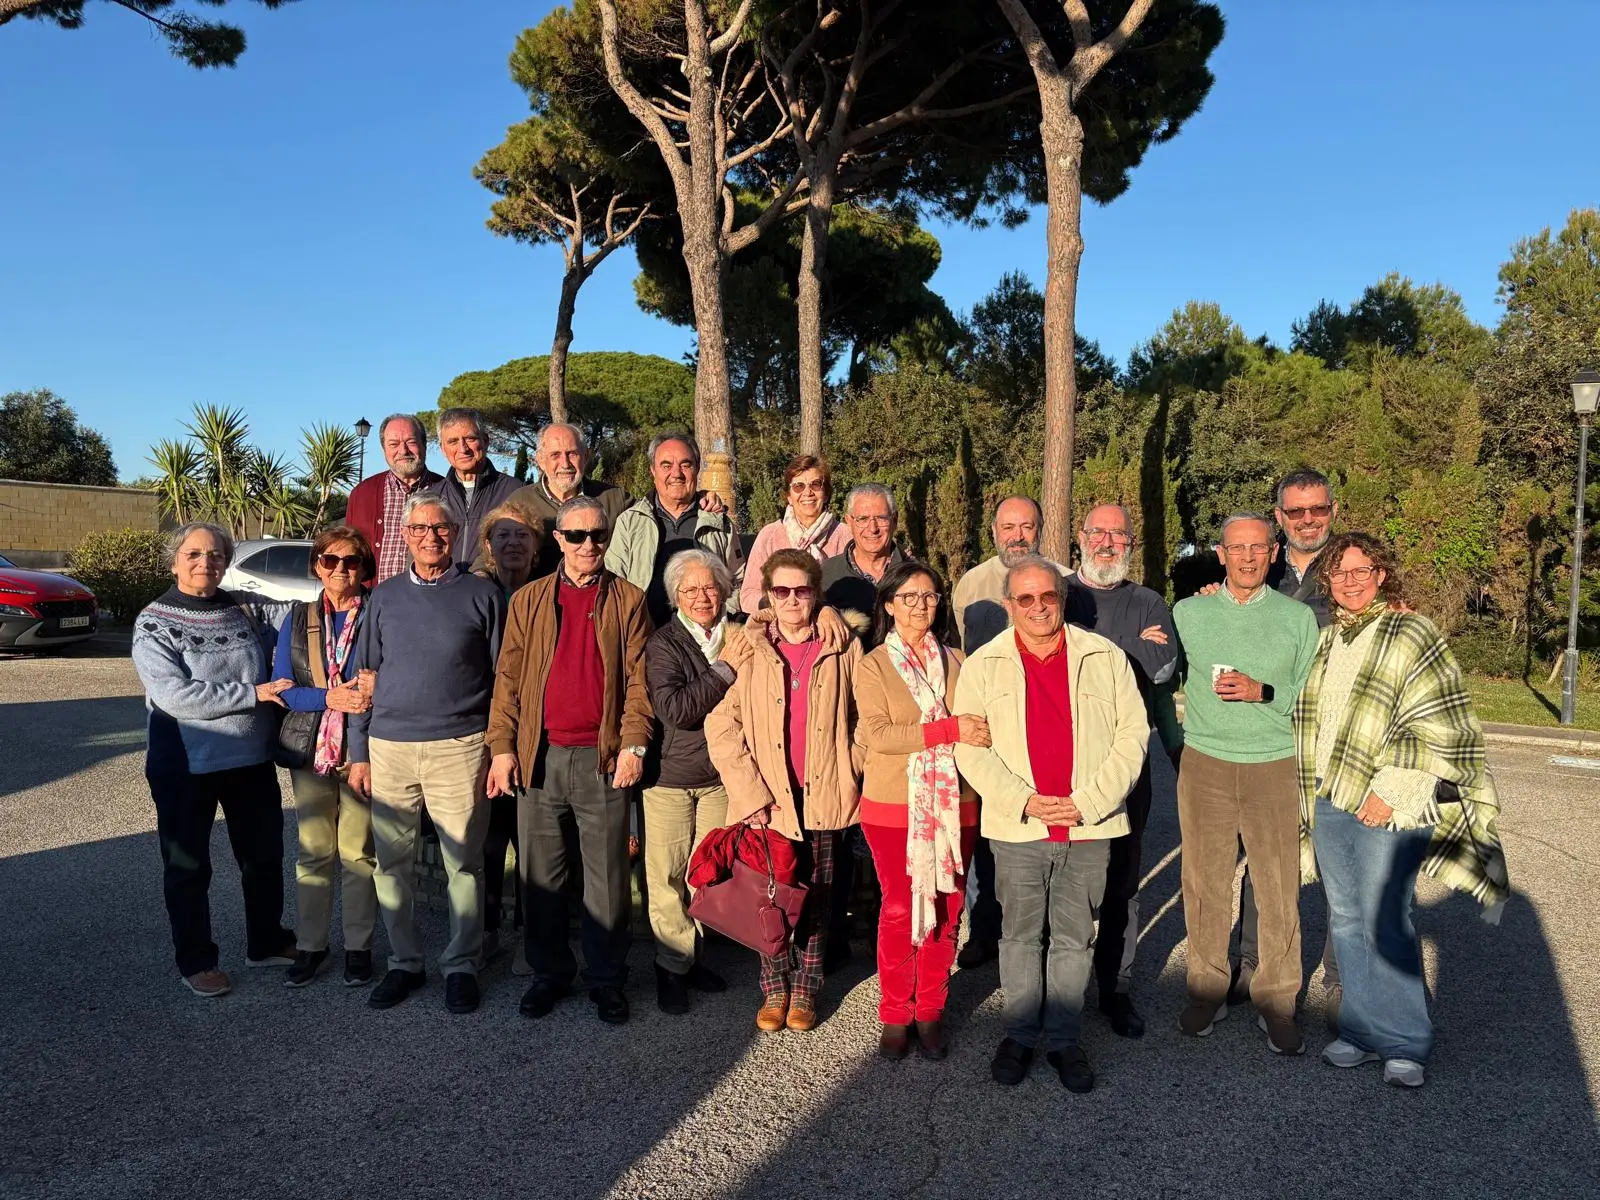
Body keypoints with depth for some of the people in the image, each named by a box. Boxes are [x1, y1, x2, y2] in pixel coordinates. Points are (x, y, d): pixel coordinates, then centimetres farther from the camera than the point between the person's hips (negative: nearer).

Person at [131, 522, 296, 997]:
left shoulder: (247, 610, 2)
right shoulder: (154, 623, -10)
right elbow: (176, 696, -20)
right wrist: (254, 693, -22)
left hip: (252, 758, 4)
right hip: (185, 766, -4)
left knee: (265, 856, 16)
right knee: (188, 867, 11)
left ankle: (266, 942, 35)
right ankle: (195, 960, 28)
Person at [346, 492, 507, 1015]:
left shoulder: (483, 595, 2)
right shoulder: (384, 598, 10)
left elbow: (502, 678, 4)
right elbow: (365, 677, 13)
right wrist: (359, 753, 9)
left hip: (460, 747, -3)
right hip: (389, 748, 3)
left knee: (464, 863, 3)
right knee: (391, 862, 8)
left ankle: (462, 966, 18)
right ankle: (404, 962, 24)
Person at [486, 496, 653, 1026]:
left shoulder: (627, 601, 6)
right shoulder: (528, 600, 10)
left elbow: (638, 679, 1)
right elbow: (508, 679, 7)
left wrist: (633, 744, -8)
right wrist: (502, 747, -1)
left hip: (603, 758, -2)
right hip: (539, 757, 2)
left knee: (607, 877, 5)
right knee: (540, 876, 10)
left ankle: (607, 978, 18)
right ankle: (548, 973, 25)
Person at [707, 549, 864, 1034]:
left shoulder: (843, 649, 3)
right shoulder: (748, 649, 1)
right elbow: (721, 727, -3)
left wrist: (848, 776, 0)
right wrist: (751, 793, -9)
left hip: (823, 798, 1)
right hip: (767, 800, 0)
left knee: (817, 898, 8)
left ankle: (805, 991, 26)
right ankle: (775, 990, 26)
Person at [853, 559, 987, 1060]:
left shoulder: (955, 661, 9)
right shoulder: (874, 665, -1)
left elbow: (975, 726, 14)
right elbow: (878, 733, -14)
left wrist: (976, 732, -9)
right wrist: (949, 729, -20)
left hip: (954, 804, 3)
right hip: (893, 804, -3)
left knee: (946, 909, 6)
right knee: (899, 910, 5)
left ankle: (931, 1012, 21)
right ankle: (895, 1015, 20)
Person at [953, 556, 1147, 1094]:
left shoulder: (1105, 657, 3)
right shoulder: (983, 665, 2)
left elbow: (1132, 733, 0)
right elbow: (971, 748, -2)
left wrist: (1087, 802, -9)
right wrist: (1025, 801, -12)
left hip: (1088, 828, 1)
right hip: (1017, 829, 0)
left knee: (1073, 938, 10)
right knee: (1021, 935, 11)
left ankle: (1064, 1039, 25)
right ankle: (1019, 1034, 27)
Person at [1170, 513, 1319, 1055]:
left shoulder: (1298, 617, 4)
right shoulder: (1188, 612, 6)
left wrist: (1261, 692, -13)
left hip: (1274, 766, 0)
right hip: (1204, 765, 1)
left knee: (1279, 890, 1)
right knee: (1205, 884, 5)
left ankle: (1277, 1002, 16)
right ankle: (1206, 991, 20)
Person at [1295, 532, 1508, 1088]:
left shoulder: (1411, 636, -5)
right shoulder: (1323, 641, 14)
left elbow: (1442, 725, -12)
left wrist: (1394, 789, -17)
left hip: (1387, 810, -6)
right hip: (1327, 804, 6)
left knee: (1384, 924, -4)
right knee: (1346, 921, 12)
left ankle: (1405, 1043, 10)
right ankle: (1364, 1029, 24)